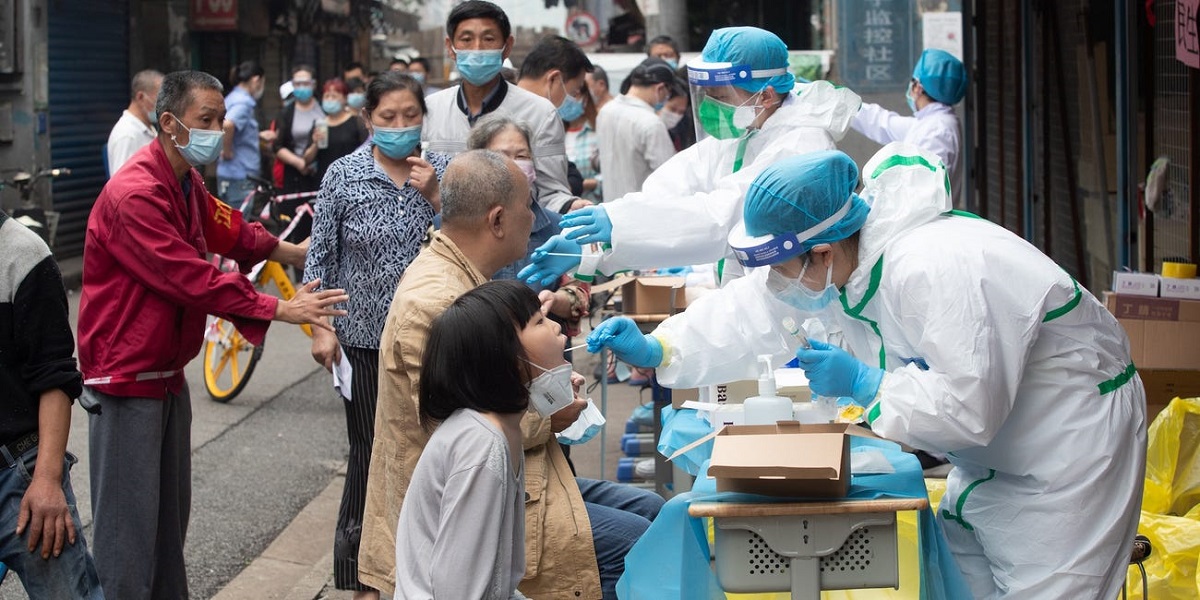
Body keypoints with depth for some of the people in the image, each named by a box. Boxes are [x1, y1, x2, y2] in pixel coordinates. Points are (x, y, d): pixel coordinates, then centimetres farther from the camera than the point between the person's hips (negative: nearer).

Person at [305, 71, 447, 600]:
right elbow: (320, 255, 0)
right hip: (365, 338, -2)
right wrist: (322, 327, -5)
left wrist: (434, 196, -15)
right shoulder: (344, 175, -3)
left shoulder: (441, 171, 1)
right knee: (369, 452, 2)